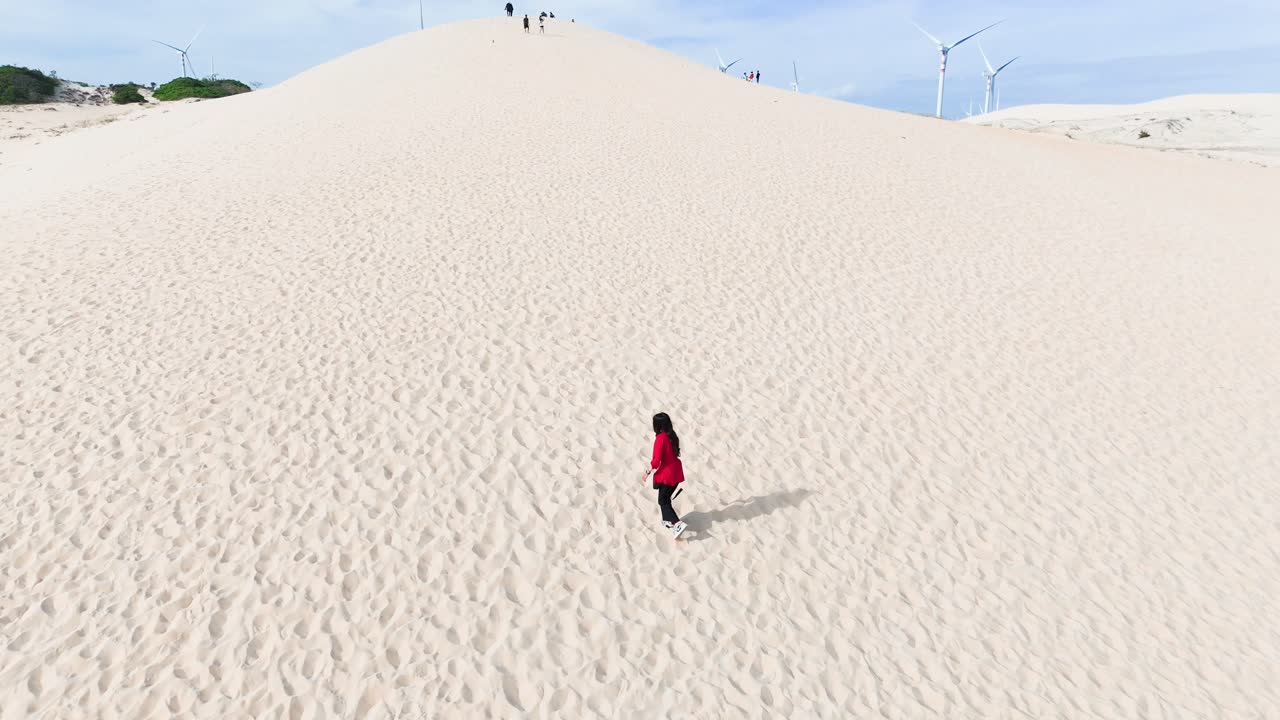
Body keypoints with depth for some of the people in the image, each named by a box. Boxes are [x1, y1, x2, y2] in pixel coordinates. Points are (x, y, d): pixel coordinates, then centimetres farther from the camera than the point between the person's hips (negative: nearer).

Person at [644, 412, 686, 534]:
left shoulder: (660, 438, -20)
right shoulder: (673, 436, 3)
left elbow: (656, 460, -21)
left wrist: (648, 471, -7)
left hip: (667, 474, -8)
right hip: (676, 473, 8)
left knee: (663, 501, 4)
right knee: (666, 498, 23)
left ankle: (678, 524, -7)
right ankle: (668, 521, 33)